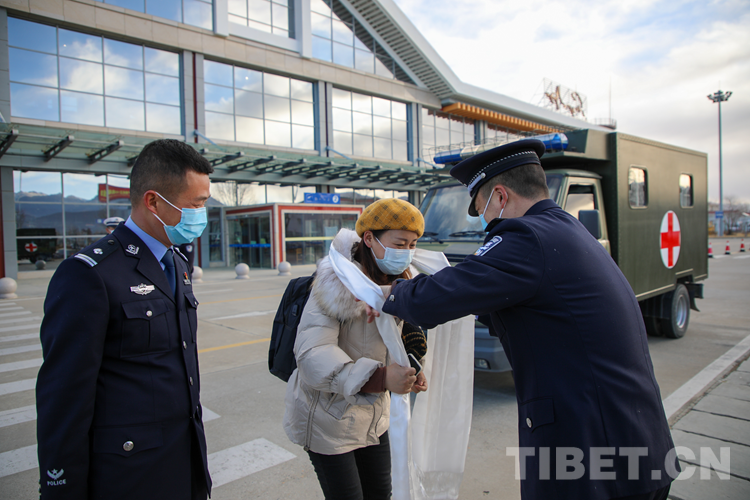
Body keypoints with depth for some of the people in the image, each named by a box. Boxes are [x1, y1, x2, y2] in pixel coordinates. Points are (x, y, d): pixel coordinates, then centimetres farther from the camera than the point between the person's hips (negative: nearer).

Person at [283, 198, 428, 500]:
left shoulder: (398, 283, 0)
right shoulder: (337, 282, -26)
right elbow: (312, 353, -34)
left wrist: (411, 371, -8)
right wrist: (381, 378, -43)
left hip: (373, 416, 7)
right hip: (329, 419, -7)